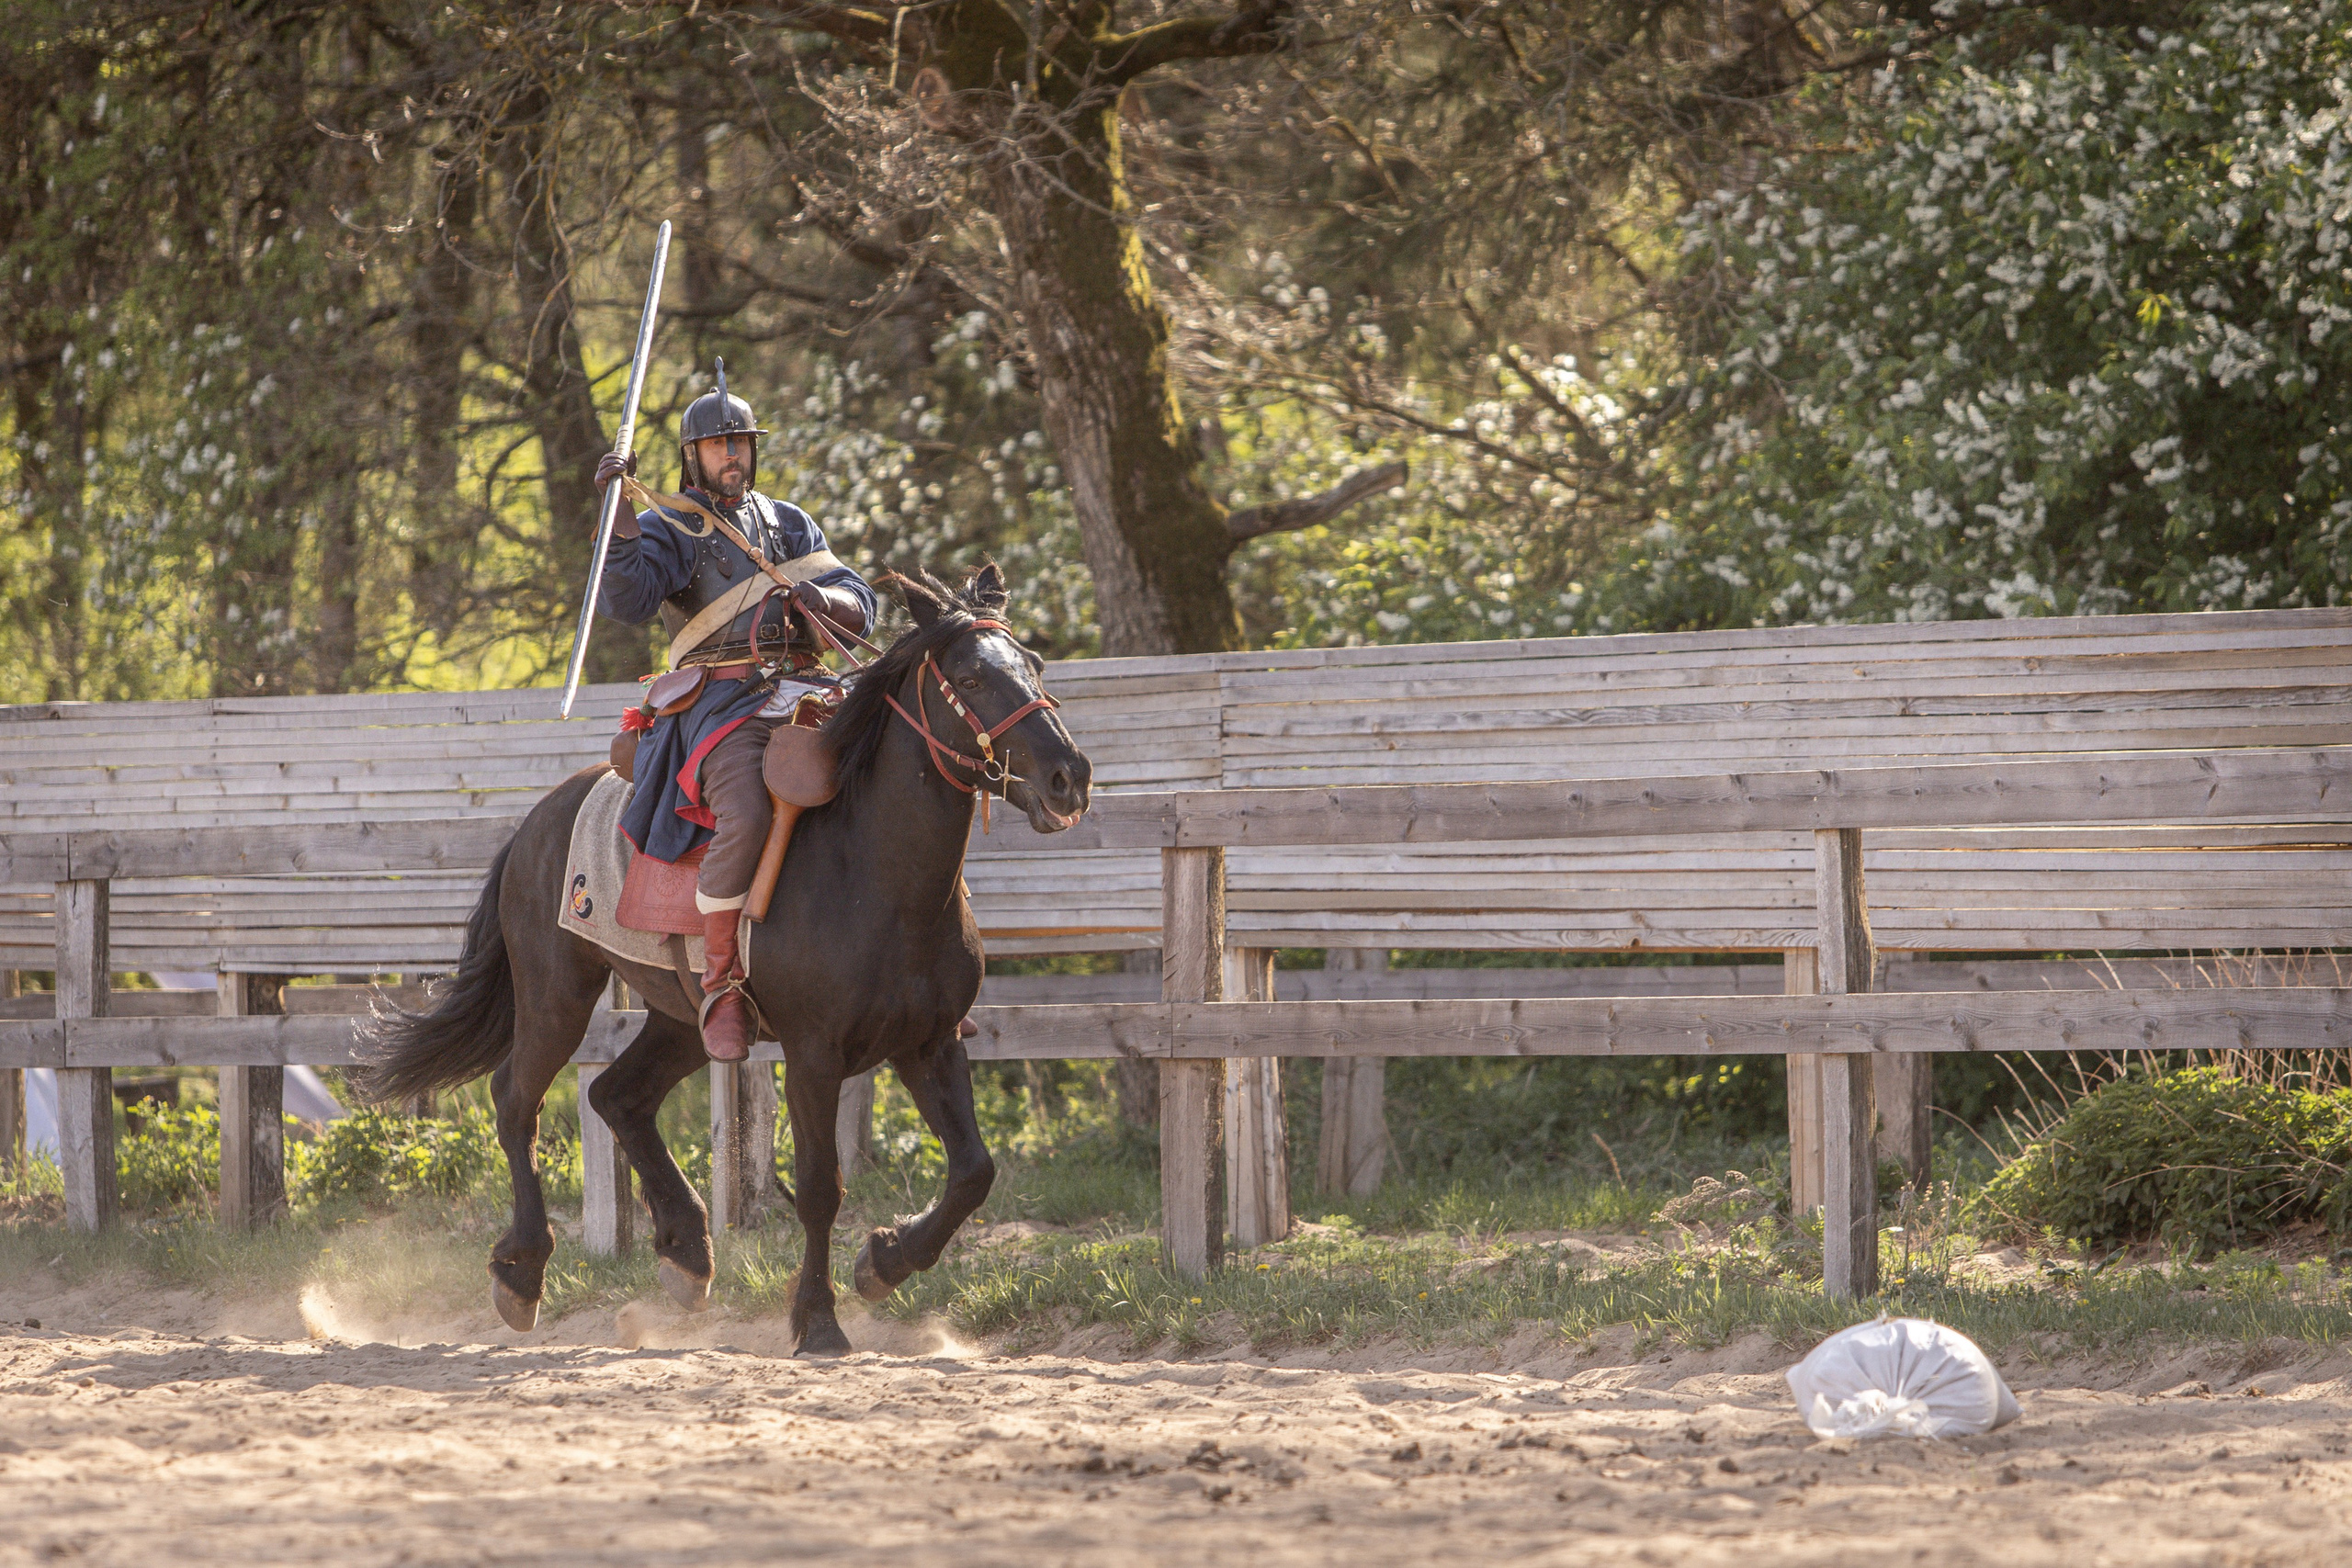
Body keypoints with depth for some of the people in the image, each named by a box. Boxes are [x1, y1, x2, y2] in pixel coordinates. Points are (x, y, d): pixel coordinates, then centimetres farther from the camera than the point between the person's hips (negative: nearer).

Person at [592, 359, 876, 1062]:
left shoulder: (787, 524, 22)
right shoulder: (667, 530, 8)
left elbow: (860, 606, 16)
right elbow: (626, 600, -11)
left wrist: (821, 598, -7)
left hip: (801, 693, 5)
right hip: (719, 705, -5)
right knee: (746, 817, -35)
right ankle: (720, 983, -24)